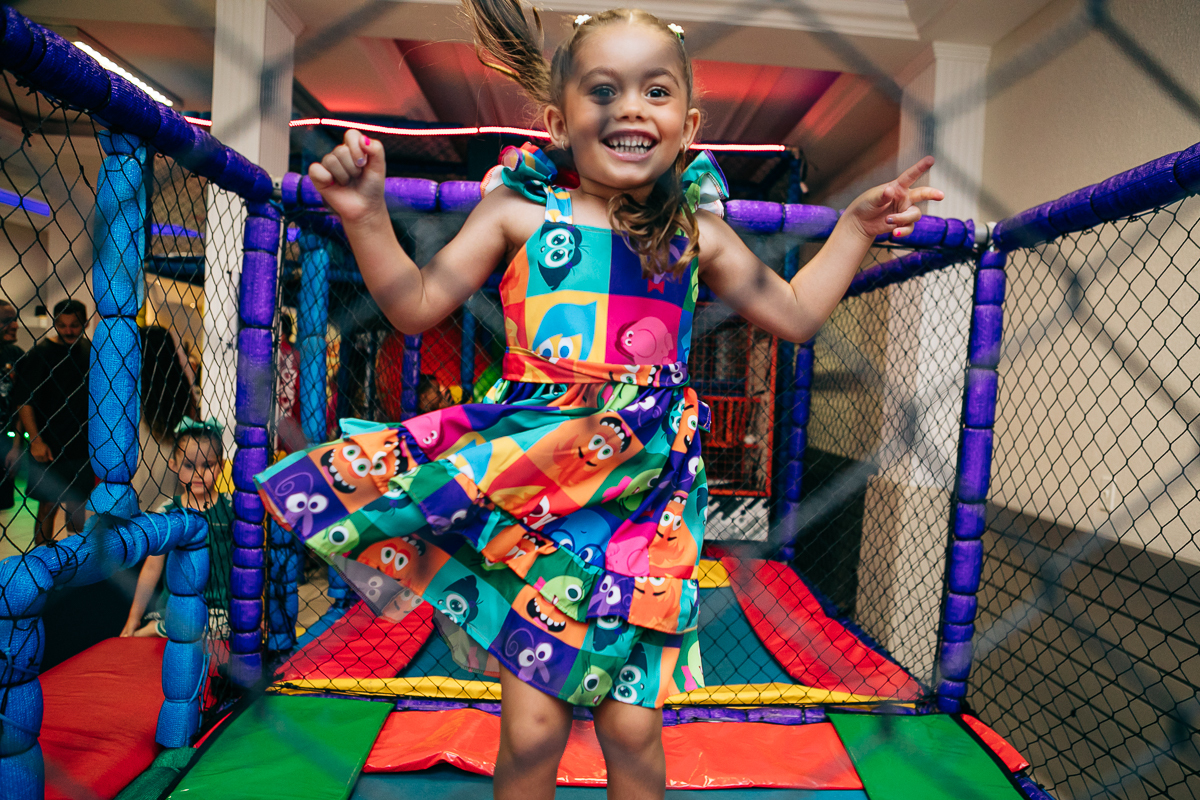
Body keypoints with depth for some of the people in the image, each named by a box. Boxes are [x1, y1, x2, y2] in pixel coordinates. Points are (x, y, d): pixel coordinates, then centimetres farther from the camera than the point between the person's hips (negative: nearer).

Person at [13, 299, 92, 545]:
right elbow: (23, 400, -11)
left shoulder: (90, 350, 6)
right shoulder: (40, 353, -9)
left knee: (77, 502, 15)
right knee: (48, 505, 1)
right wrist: (36, 440, -18)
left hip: (82, 443, 5)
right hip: (50, 448, -5)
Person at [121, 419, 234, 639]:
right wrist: (133, 617, 9)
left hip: (220, 605, -1)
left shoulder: (230, 509, -1)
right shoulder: (166, 513, 3)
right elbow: (152, 567, 8)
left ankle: (156, 630, -10)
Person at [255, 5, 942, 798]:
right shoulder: (518, 210, 3)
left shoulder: (699, 233, 10)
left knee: (632, 722, 9)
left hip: (645, 482, 2)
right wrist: (368, 215, -6)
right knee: (532, 725, 2)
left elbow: (796, 314, 20)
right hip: (528, 479, -1)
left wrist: (856, 226, 17)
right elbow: (416, 306, 5)